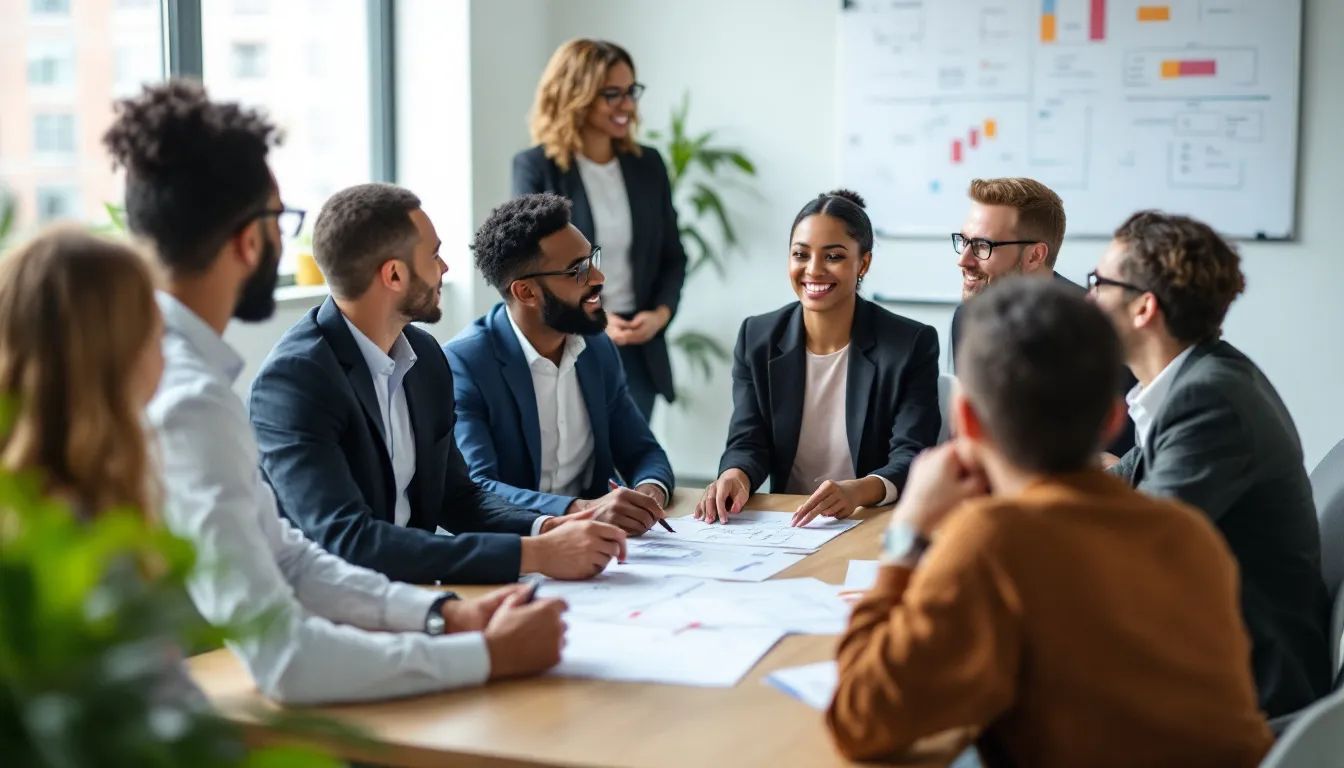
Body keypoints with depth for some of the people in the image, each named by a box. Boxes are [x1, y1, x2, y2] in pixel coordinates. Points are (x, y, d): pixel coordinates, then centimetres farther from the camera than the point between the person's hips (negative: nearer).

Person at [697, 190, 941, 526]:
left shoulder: (913, 345, -5)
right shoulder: (756, 338, 5)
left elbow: (912, 457, -12)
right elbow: (748, 443, 1)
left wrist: (859, 491, -33)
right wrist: (736, 476, -24)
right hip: (783, 524, 3)